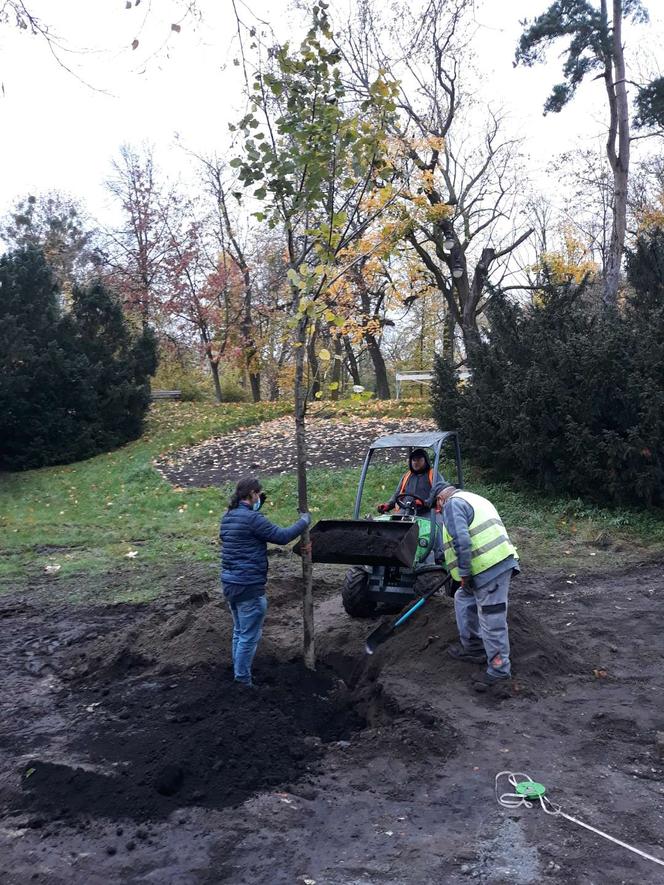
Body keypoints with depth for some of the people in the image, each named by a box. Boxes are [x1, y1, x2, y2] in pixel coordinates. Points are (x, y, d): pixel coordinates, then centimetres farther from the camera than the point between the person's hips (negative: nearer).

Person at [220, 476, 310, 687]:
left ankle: (238, 675, 31)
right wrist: (304, 520, -3)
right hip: (249, 587, -10)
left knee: (239, 631, 21)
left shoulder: (227, 517, 9)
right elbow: (282, 536, -18)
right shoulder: (252, 518, -19)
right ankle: (243, 681, 8)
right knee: (249, 636, 1)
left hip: (229, 583, 10)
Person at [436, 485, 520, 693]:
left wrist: (464, 574, -12)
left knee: (492, 621, -3)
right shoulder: (473, 500, 26)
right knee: (463, 599, 24)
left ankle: (499, 672, 5)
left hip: (490, 570, -11)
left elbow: (461, 541, -18)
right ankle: (472, 647, 32)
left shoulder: (453, 504, -5)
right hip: (498, 562, 11)